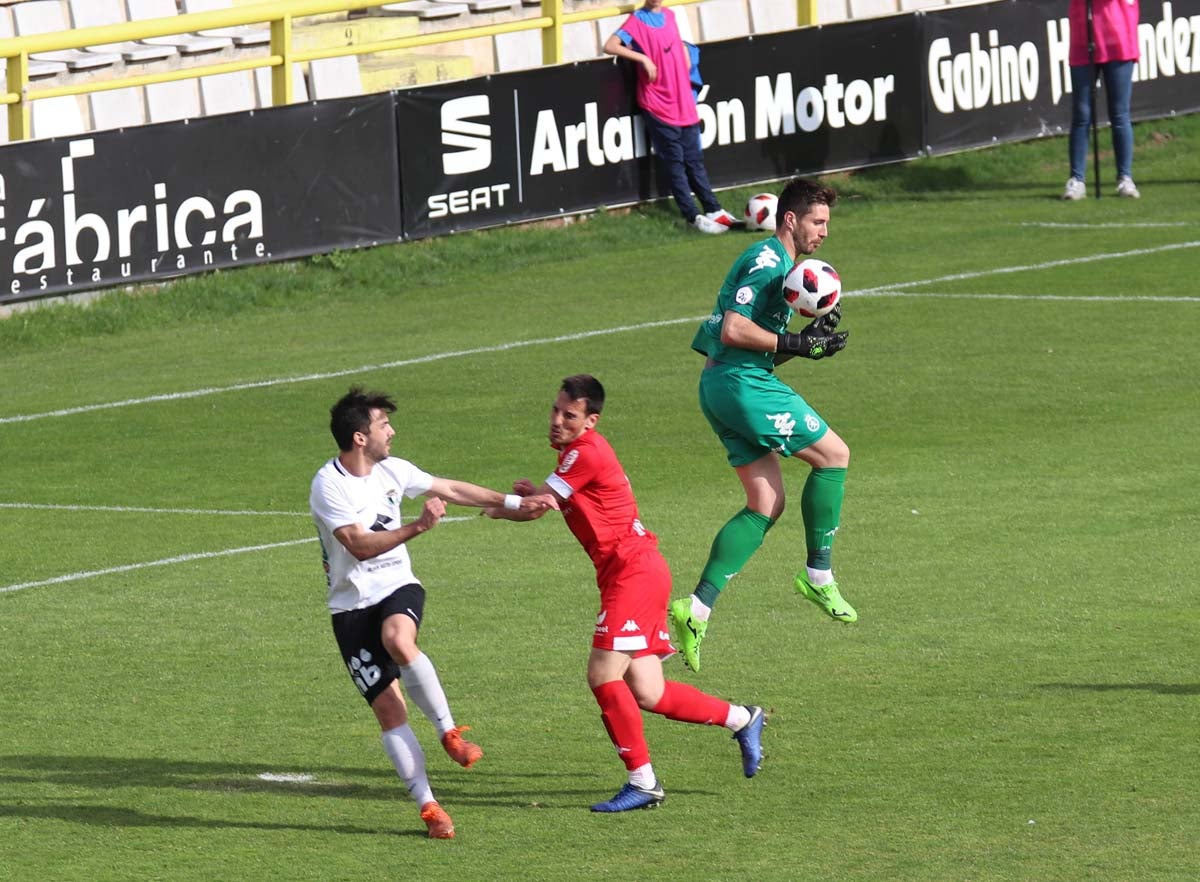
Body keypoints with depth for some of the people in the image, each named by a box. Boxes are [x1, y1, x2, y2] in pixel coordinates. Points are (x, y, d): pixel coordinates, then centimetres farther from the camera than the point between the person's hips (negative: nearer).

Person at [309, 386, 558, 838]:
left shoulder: (391, 470, 3)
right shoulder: (328, 485, -15)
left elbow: (452, 490, 14)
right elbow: (360, 546, -24)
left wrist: (516, 503, 16)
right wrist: (418, 527, -33)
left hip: (398, 588, 3)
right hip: (352, 605, -3)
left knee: (397, 640, -34)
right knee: (389, 710, -8)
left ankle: (449, 732, -24)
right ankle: (428, 806, -2)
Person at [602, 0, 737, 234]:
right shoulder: (637, 21, -6)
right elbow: (610, 46, -15)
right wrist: (642, 58, -20)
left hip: (684, 103, 5)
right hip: (658, 107, -5)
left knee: (694, 160, 11)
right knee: (674, 162, -2)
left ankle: (714, 210, 15)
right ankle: (694, 217, -1)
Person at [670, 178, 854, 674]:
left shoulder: (778, 263, 22)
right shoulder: (766, 261, -12)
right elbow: (733, 330, -21)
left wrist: (809, 340, 8)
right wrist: (793, 344, -17)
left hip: (720, 386, 10)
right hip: (743, 385, -10)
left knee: (766, 505, 7)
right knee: (833, 455, -1)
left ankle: (697, 609, 0)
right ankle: (819, 575, 5)